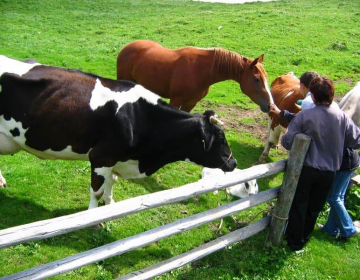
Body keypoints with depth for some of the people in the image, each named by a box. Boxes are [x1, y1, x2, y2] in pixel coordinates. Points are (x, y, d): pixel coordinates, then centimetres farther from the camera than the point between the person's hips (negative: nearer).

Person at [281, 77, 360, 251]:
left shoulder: (304, 116, -19)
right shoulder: (342, 117, -10)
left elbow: (288, 142, -18)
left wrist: (283, 140, 4)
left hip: (305, 169, -2)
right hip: (329, 173, 3)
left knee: (298, 205, 16)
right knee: (314, 207, 21)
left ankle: (295, 241, 29)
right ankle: (304, 236, 40)